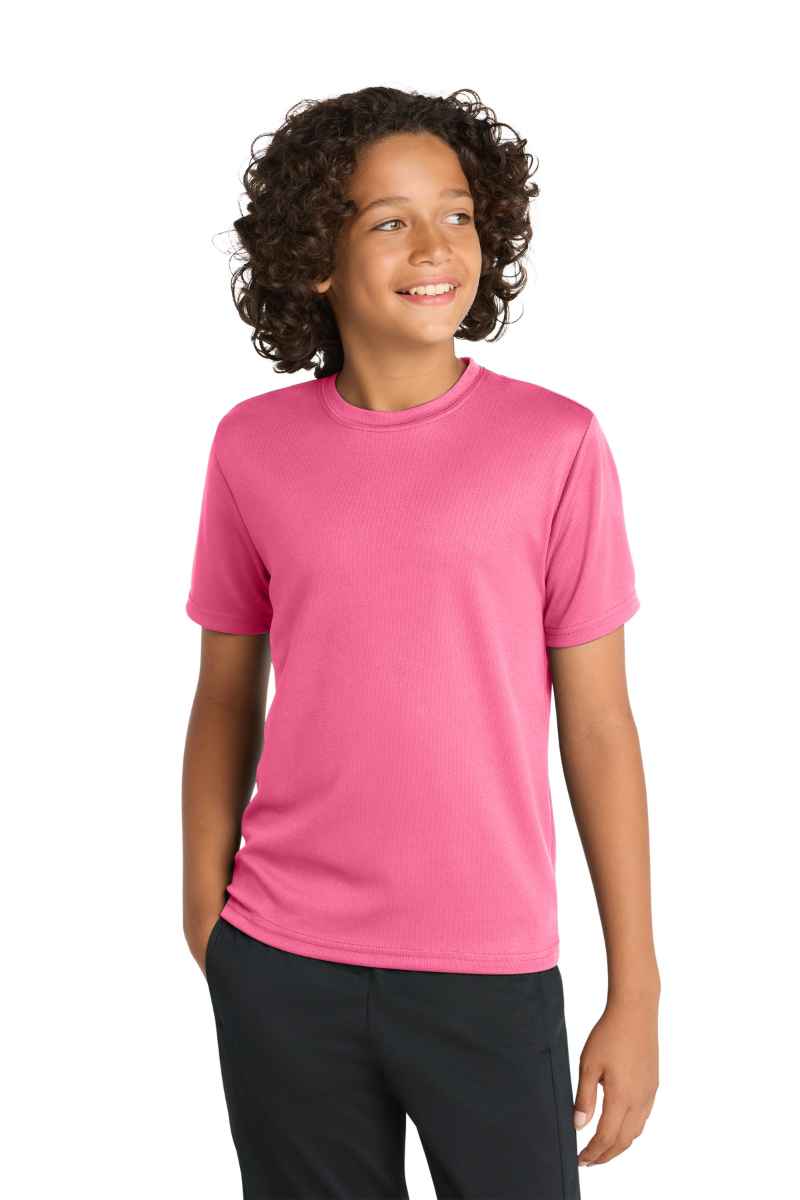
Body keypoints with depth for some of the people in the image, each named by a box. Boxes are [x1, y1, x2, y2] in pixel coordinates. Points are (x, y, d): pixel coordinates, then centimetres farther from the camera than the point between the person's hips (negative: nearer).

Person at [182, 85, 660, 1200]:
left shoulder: (557, 444, -6)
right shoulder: (252, 446, 0)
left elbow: (597, 722, -4)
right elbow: (225, 700, 7)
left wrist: (636, 993, -4)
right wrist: (202, 927, 6)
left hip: (489, 973, -2)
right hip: (280, 972, 2)